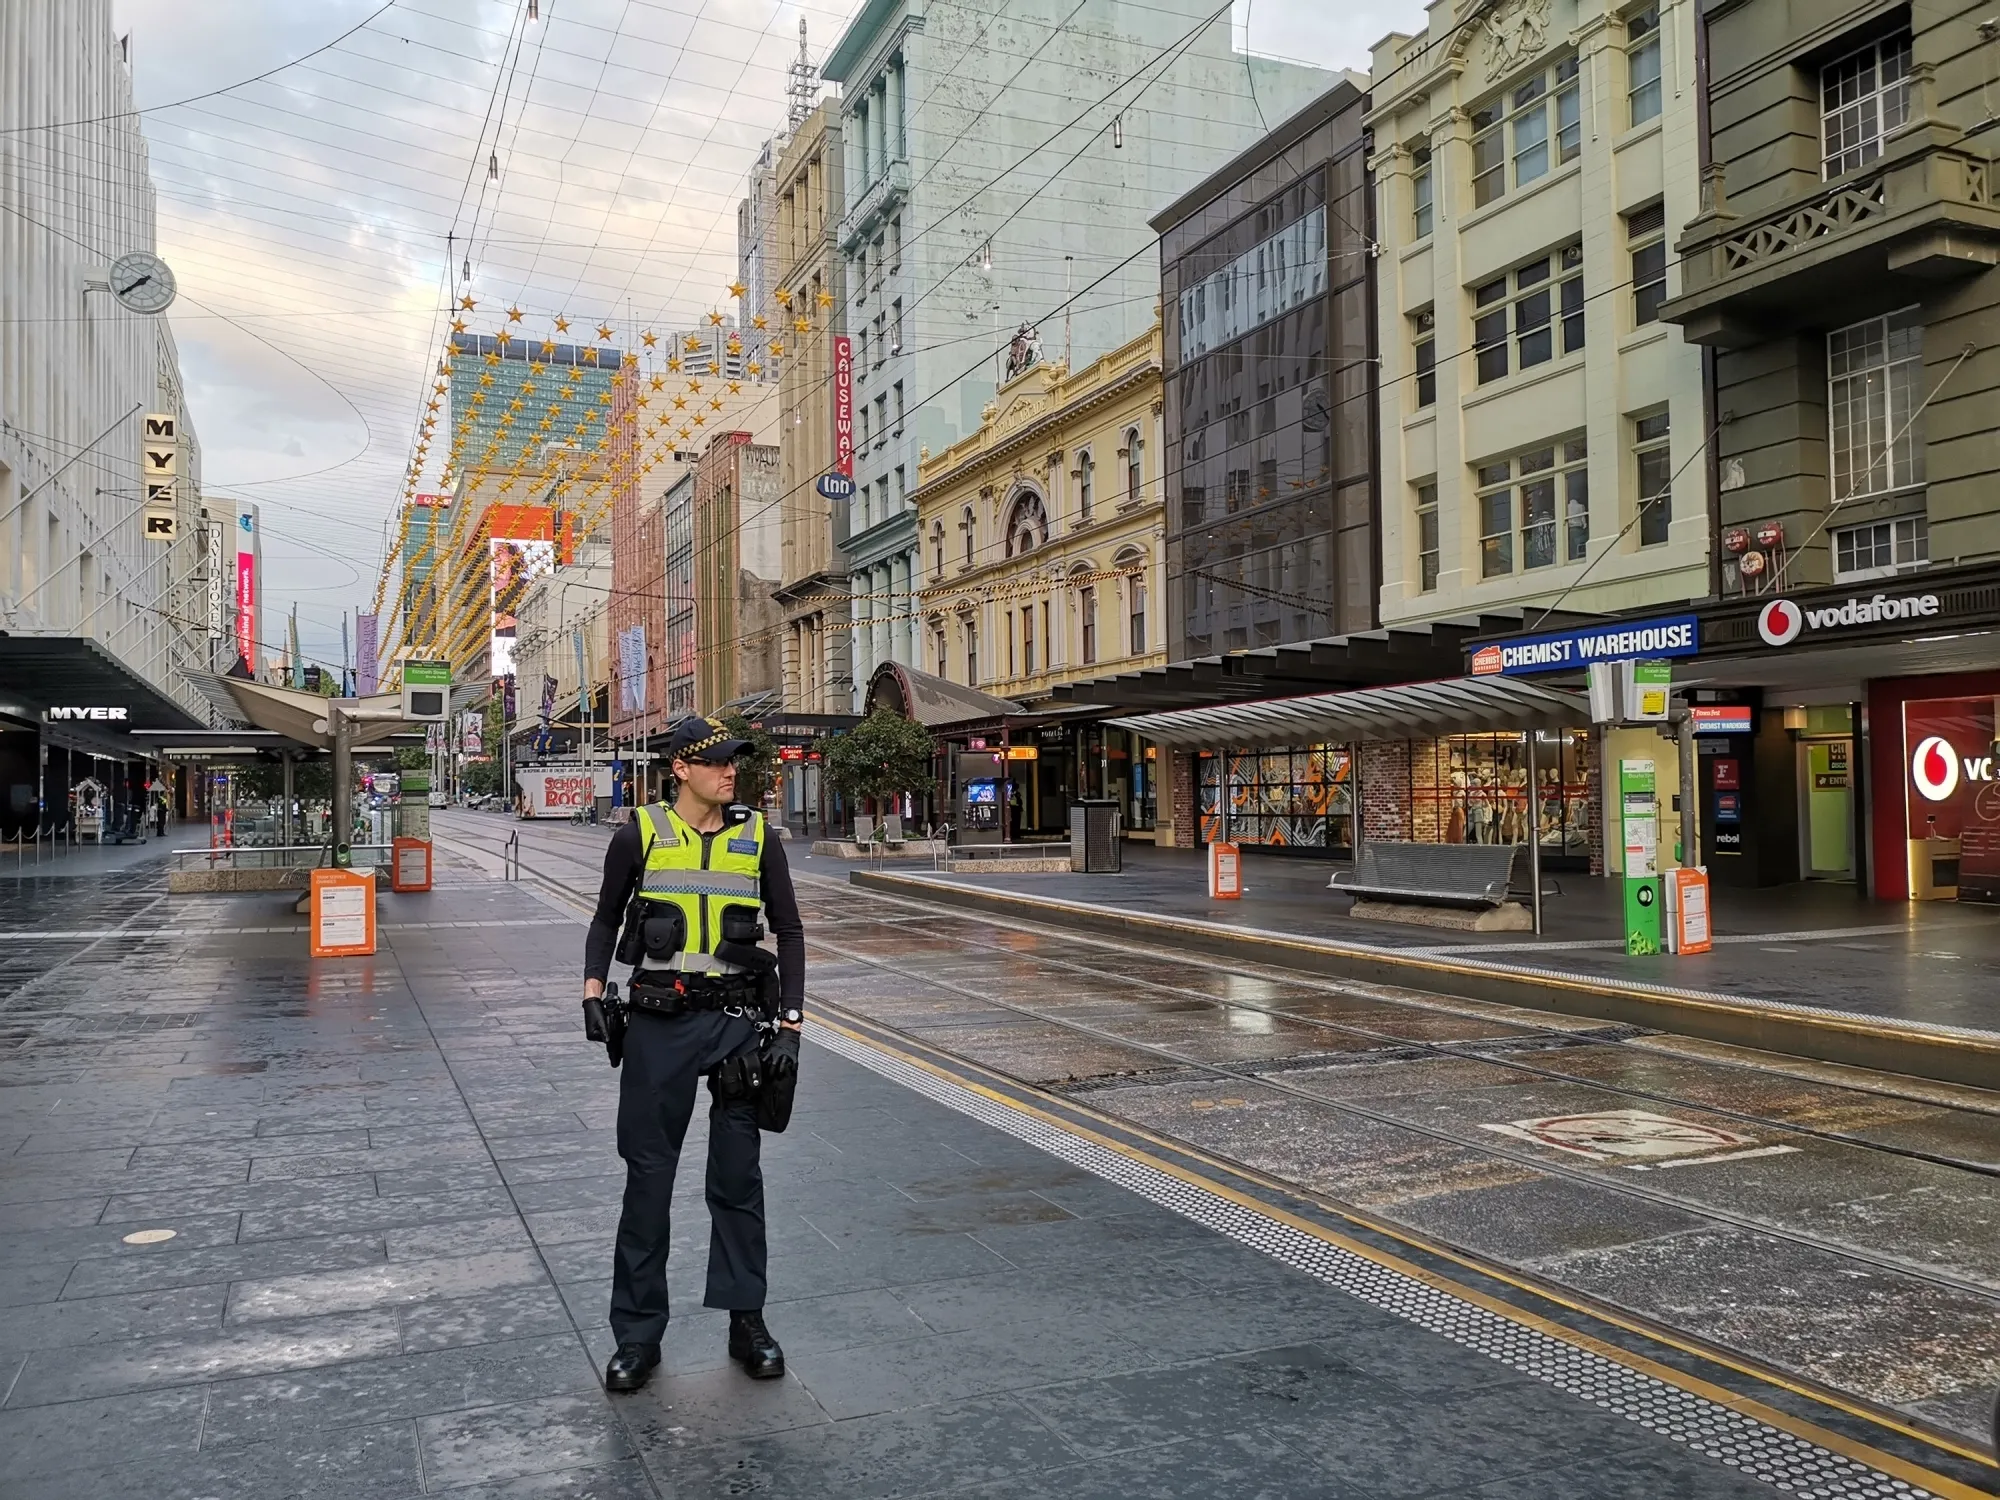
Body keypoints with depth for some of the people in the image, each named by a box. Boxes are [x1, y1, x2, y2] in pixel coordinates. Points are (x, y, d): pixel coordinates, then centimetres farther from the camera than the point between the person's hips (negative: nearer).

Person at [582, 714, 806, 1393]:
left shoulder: (757, 837, 2)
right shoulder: (639, 835, 0)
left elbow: (789, 930, 7)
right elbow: (607, 916, 13)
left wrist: (790, 1024, 0)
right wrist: (593, 992, -1)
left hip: (735, 1019, 1)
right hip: (658, 1022, -1)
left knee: (738, 1176, 7)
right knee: (647, 1177, 5)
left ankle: (747, 1320, 21)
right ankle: (638, 1332, 18)